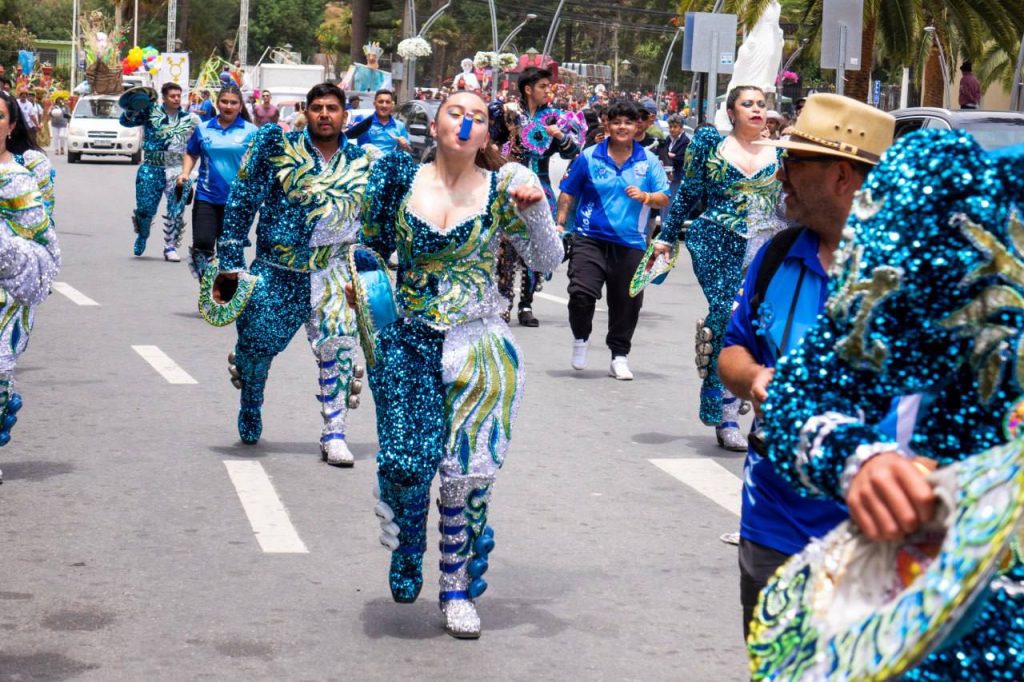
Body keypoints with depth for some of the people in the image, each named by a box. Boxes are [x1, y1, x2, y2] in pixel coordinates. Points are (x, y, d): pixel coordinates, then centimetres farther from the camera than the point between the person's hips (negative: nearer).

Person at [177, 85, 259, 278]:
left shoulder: (250, 131, -1)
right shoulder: (203, 129, 6)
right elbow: (191, 154, 18)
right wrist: (185, 173, 2)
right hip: (207, 196, 1)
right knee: (203, 242, -11)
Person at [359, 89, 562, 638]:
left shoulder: (500, 189, 0)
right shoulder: (402, 180, 3)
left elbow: (546, 261, -2)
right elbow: (371, 249, 15)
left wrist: (535, 207, -16)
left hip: (479, 346, 0)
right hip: (408, 341, 0)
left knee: (468, 470, 0)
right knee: (406, 463, -11)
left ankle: (458, 590, 17)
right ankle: (405, 556, 22)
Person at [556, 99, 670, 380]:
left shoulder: (649, 161, 5)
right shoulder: (588, 158, 3)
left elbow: (664, 199, 4)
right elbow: (568, 193, 10)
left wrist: (646, 197, -16)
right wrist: (560, 223, 2)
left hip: (630, 243, 1)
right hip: (590, 238, -1)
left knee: (627, 302, 5)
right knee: (581, 293, -16)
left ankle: (619, 357, 21)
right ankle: (580, 338, 13)